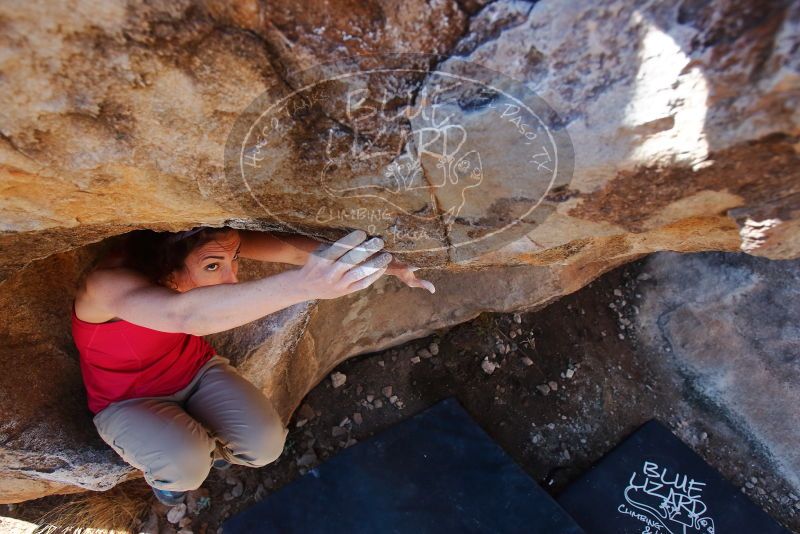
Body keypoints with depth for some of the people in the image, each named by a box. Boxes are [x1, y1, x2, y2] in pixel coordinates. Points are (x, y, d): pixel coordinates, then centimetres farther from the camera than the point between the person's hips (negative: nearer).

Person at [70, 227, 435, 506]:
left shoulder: (206, 248, -24)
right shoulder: (107, 283, -38)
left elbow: (288, 245, -33)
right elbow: (186, 314, -60)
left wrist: (384, 263, -44)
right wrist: (304, 284, -74)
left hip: (195, 370, 4)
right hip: (127, 401, -3)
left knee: (266, 444, -16)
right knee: (186, 466, -31)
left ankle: (202, 440, 17)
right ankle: (164, 470, 7)